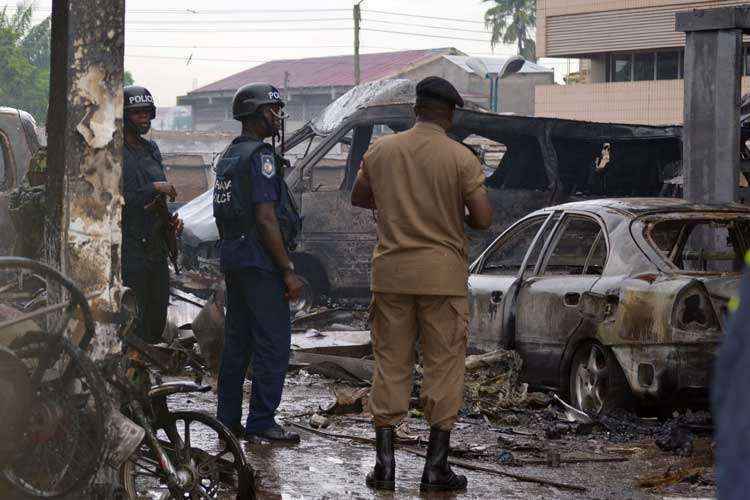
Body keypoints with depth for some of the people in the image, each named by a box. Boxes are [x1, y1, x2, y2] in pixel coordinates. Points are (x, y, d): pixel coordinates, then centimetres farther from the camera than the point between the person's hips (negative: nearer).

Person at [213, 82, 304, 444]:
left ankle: (227, 420, 15)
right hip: (259, 261, -10)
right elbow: (265, 218, -19)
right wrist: (288, 271, -17)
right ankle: (261, 424, -5)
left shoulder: (229, 155, 17)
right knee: (273, 343, -6)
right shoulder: (259, 156, -13)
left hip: (231, 258, 10)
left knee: (237, 341, 13)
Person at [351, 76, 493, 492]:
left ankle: (384, 462, 11)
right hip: (443, 275, -3)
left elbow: (358, 198, 16)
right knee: (444, 367, 5)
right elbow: (483, 219, -10)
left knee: (390, 365, 11)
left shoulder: (381, 150, 2)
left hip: (391, 273, 3)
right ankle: (436, 466, 6)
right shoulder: (460, 157, -8)